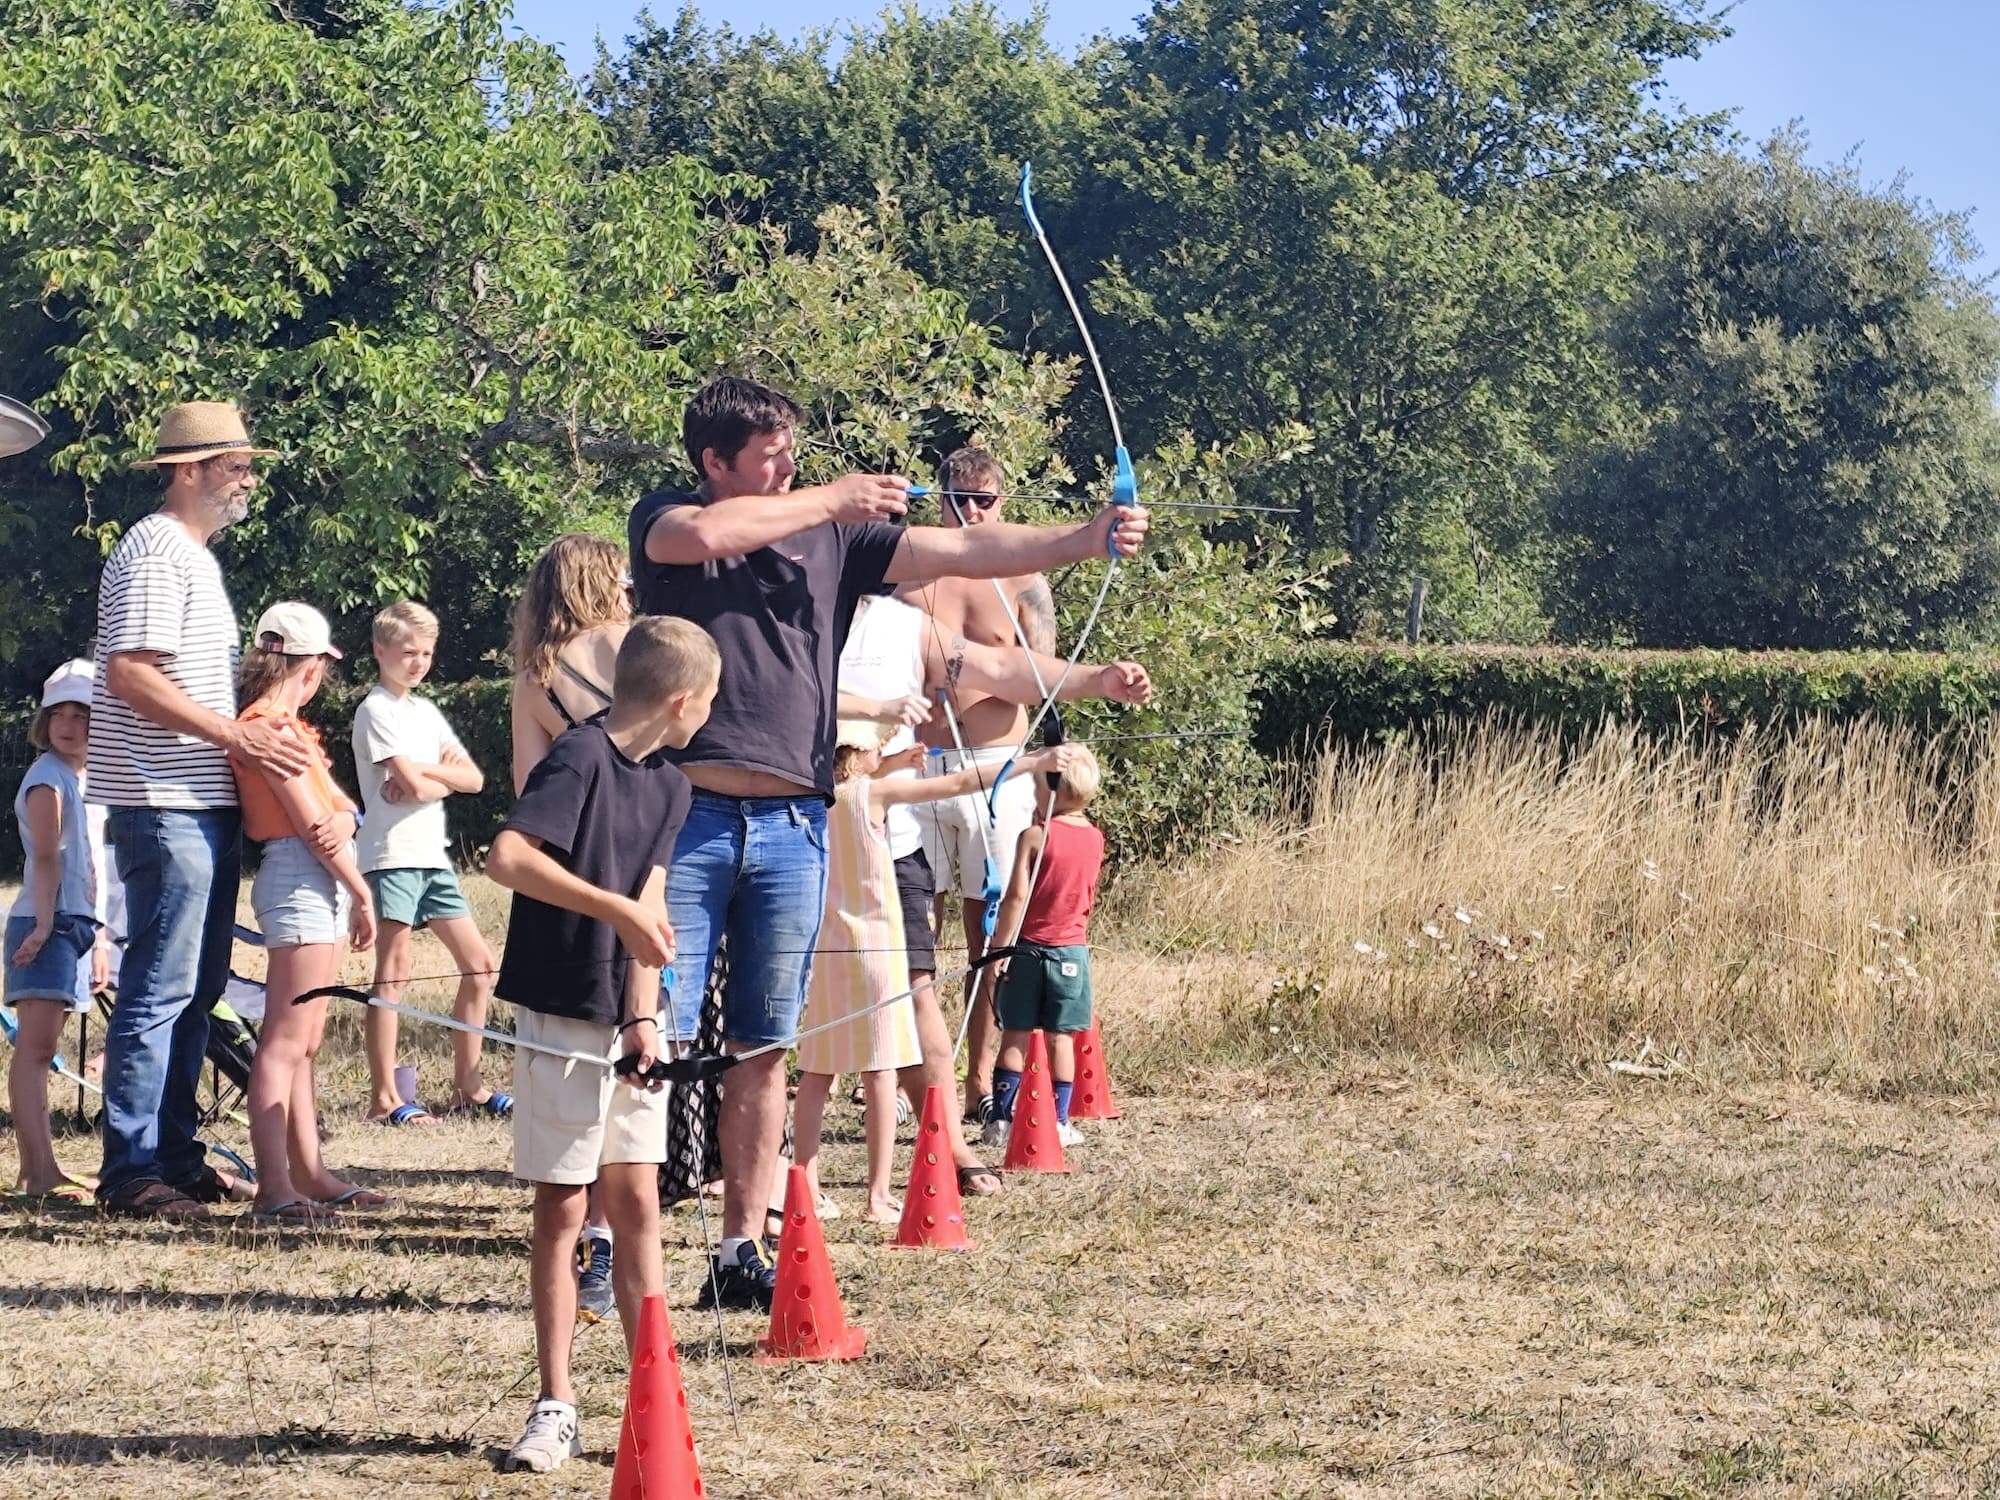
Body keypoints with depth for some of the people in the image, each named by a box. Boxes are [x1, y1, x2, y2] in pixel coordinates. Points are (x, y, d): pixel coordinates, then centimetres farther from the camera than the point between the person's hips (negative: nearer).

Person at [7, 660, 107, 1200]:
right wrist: (44, 923, -24)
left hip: (77, 925, 9)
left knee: (40, 1049, 9)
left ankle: (34, 1169, 9)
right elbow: (46, 856, -16)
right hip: (46, 923, -9)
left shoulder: (87, 780, 19)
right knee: (35, 1045, -13)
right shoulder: (48, 777, -6)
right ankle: (41, 1170, -21)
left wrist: (99, 938, 23)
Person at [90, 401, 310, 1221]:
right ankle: (131, 1170, -6)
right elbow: (130, 675, -21)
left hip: (206, 802, 10)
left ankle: (173, 1151, 20)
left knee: (197, 986, 13)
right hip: (165, 806, -10)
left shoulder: (195, 558, 20)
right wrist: (235, 734, -20)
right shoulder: (154, 555, -12)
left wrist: (258, 737, 17)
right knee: (159, 989, -9)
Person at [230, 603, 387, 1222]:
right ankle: (274, 1188, -15)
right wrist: (362, 895, -8)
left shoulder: (283, 726, 17)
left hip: (324, 884, 11)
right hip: (300, 877, -11)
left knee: (304, 1043, 13)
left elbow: (337, 809, 11)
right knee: (284, 1042, -12)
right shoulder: (272, 729, -14)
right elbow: (312, 822, -15)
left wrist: (341, 822, -13)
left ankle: (310, 1175, 19)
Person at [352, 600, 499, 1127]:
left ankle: (467, 1085, 16)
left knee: (478, 965, 8)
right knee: (392, 975, -9)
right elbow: (414, 788, -17)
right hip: (392, 855, -8)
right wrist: (445, 775, 3)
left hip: (433, 854, 8)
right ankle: (384, 1098, -8)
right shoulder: (378, 710, -7)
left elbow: (474, 779, 8)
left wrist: (423, 771, -9)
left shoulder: (426, 711, 17)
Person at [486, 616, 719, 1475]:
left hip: (626, 1025, 7)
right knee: (562, 1210, 0)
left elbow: (649, 903, 3)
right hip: (563, 1018, -7)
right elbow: (508, 858, -27)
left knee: (637, 1203, 7)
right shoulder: (581, 759, -15)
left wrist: (643, 1018, -8)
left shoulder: (667, 787, 9)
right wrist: (616, 908, -29)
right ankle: (556, 1409, 7)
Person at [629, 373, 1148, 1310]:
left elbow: (969, 554, 6)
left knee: (762, 1048, 8)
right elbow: (705, 534, -20)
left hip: (793, 826, 4)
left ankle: (740, 1255, 14)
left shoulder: (834, 537, 12)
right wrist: (830, 500, -9)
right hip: (688, 816, -4)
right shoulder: (664, 522, 3)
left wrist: (1088, 538, -5)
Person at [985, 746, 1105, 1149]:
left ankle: (1001, 1119, 3)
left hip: (1029, 946, -3)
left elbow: (1017, 896, -15)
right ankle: (1059, 1122, 5)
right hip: (1073, 947, 3)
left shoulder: (1035, 835, -12)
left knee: (1015, 1035, 3)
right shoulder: (1095, 839, 3)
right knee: (1060, 1037, 6)